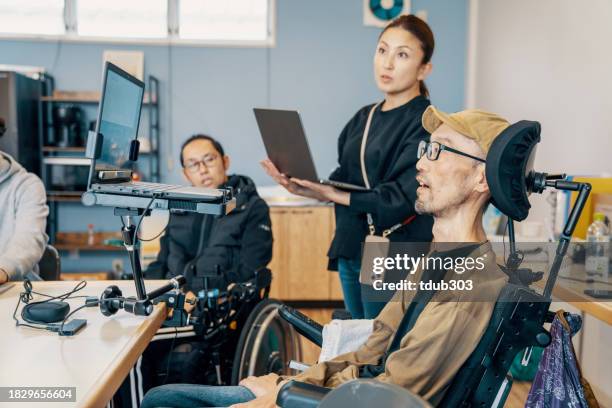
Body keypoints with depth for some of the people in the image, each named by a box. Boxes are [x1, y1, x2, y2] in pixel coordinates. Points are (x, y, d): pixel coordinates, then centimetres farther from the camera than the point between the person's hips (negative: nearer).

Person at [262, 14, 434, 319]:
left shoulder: (426, 124, -12)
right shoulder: (363, 118, 11)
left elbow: (402, 198, -19)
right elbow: (343, 179, 7)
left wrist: (332, 196, -19)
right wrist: (305, 186, -11)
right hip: (351, 249, 7)